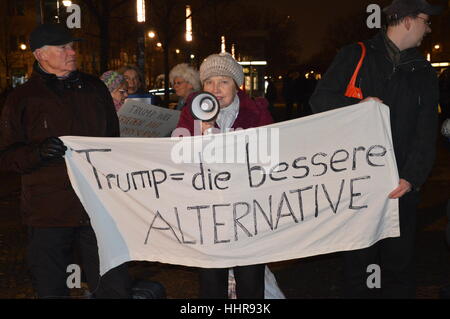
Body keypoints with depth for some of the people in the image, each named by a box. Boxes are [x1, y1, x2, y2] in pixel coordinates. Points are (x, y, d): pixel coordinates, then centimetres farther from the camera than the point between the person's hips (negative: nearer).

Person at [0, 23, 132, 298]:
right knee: (52, 290, 7)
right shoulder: (23, 99, 2)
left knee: (115, 288, 2)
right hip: (49, 212, -2)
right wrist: (39, 152, -20)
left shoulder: (95, 89, 12)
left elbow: (113, 139, 21)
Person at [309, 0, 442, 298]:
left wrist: (412, 177, -13)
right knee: (359, 257, 8)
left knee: (399, 260, 7)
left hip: (400, 184, 2)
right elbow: (320, 99, 1)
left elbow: (426, 135, 2)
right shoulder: (355, 56, 4)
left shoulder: (424, 72, 11)